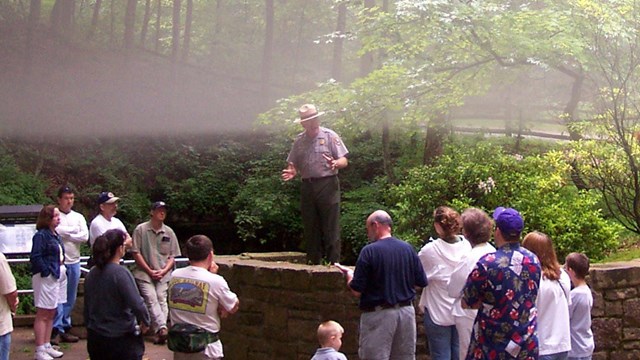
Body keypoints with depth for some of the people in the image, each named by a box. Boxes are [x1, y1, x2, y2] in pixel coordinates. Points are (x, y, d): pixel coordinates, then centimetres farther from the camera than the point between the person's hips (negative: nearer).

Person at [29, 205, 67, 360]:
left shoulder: (55, 235, 12)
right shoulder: (41, 235, -14)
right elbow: (35, 257, -20)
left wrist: (62, 269, 8)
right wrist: (47, 272, -19)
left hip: (58, 276, 9)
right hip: (46, 278, -9)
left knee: (51, 314, 14)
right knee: (43, 315, -4)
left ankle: (47, 346, 23)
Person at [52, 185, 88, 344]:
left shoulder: (78, 217, 12)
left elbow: (85, 236, 0)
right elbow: (56, 231, -19)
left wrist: (66, 234, -7)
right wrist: (74, 231, -8)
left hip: (74, 261, 5)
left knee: (71, 298, 10)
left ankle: (65, 328, 18)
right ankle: (57, 330, -4)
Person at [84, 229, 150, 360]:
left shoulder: (92, 274, 4)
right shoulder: (120, 273, -18)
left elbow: (87, 307, 13)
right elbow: (137, 304, -23)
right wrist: (145, 322, -6)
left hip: (95, 338, 7)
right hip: (121, 339, -6)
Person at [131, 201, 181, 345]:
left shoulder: (169, 232, 10)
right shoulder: (141, 229, 0)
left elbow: (172, 256, 11)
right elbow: (136, 253, -2)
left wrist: (164, 271, -6)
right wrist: (150, 271, -7)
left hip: (163, 274, 3)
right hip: (144, 273, -3)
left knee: (161, 299, -10)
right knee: (151, 299, -19)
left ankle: (159, 332, -14)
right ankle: (162, 328, -30)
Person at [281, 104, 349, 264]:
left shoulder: (330, 136, 2)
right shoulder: (299, 141, 14)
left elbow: (344, 161, -3)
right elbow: (293, 164, 13)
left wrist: (335, 163, -24)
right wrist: (292, 172, -10)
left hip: (328, 185, -4)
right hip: (307, 187, 4)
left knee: (331, 228, -6)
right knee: (310, 228, 7)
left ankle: (334, 262, -4)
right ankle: (313, 262, 14)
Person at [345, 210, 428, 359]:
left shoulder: (369, 251, -13)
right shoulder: (408, 249, 1)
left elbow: (357, 291, -13)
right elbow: (421, 282, 7)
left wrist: (350, 278, 8)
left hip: (378, 314, -5)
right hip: (406, 312, 5)